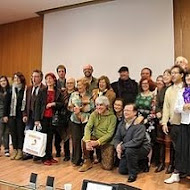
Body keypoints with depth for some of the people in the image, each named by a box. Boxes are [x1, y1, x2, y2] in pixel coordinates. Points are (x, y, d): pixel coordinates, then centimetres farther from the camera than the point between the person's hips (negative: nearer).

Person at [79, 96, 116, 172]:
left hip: (107, 142, -2)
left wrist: (97, 142, -27)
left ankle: (102, 156, 25)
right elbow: (88, 127, -15)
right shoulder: (94, 114, -2)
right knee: (84, 140, -30)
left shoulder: (112, 117, -10)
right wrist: (87, 140, -33)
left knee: (107, 167, -10)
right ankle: (87, 162, -8)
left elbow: (110, 134, -15)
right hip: (95, 138, 2)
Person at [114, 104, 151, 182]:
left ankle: (133, 173, -15)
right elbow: (116, 138, 1)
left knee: (129, 150, -37)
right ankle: (138, 165, 28)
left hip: (142, 148, -7)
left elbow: (136, 141, -32)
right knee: (122, 170, 4)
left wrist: (122, 146, -26)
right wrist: (118, 147, -19)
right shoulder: (121, 123, 1)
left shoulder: (139, 124, -22)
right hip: (127, 150, 7)